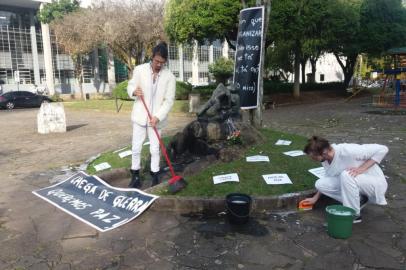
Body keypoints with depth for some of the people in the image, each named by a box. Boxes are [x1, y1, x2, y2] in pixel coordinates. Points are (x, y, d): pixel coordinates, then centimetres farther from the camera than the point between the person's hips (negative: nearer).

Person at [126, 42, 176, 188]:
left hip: (156, 118, -1)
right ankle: (135, 176, 22)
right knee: (136, 147, 6)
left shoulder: (170, 77, -7)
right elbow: (130, 86, 4)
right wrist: (134, 92, -21)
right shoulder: (139, 70, -5)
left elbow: (169, 100, -8)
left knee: (155, 149, 7)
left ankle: (155, 176, 21)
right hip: (139, 116, 1)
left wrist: (158, 117, -19)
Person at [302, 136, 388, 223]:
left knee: (346, 175, -35)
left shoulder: (347, 151, -30)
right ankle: (358, 200, 3)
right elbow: (329, 177, 12)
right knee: (320, 184, -9)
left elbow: (382, 149, -26)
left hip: (374, 183, -7)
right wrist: (315, 198, 14)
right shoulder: (325, 159, -8)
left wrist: (361, 169, -31)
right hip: (356, 182, 7)